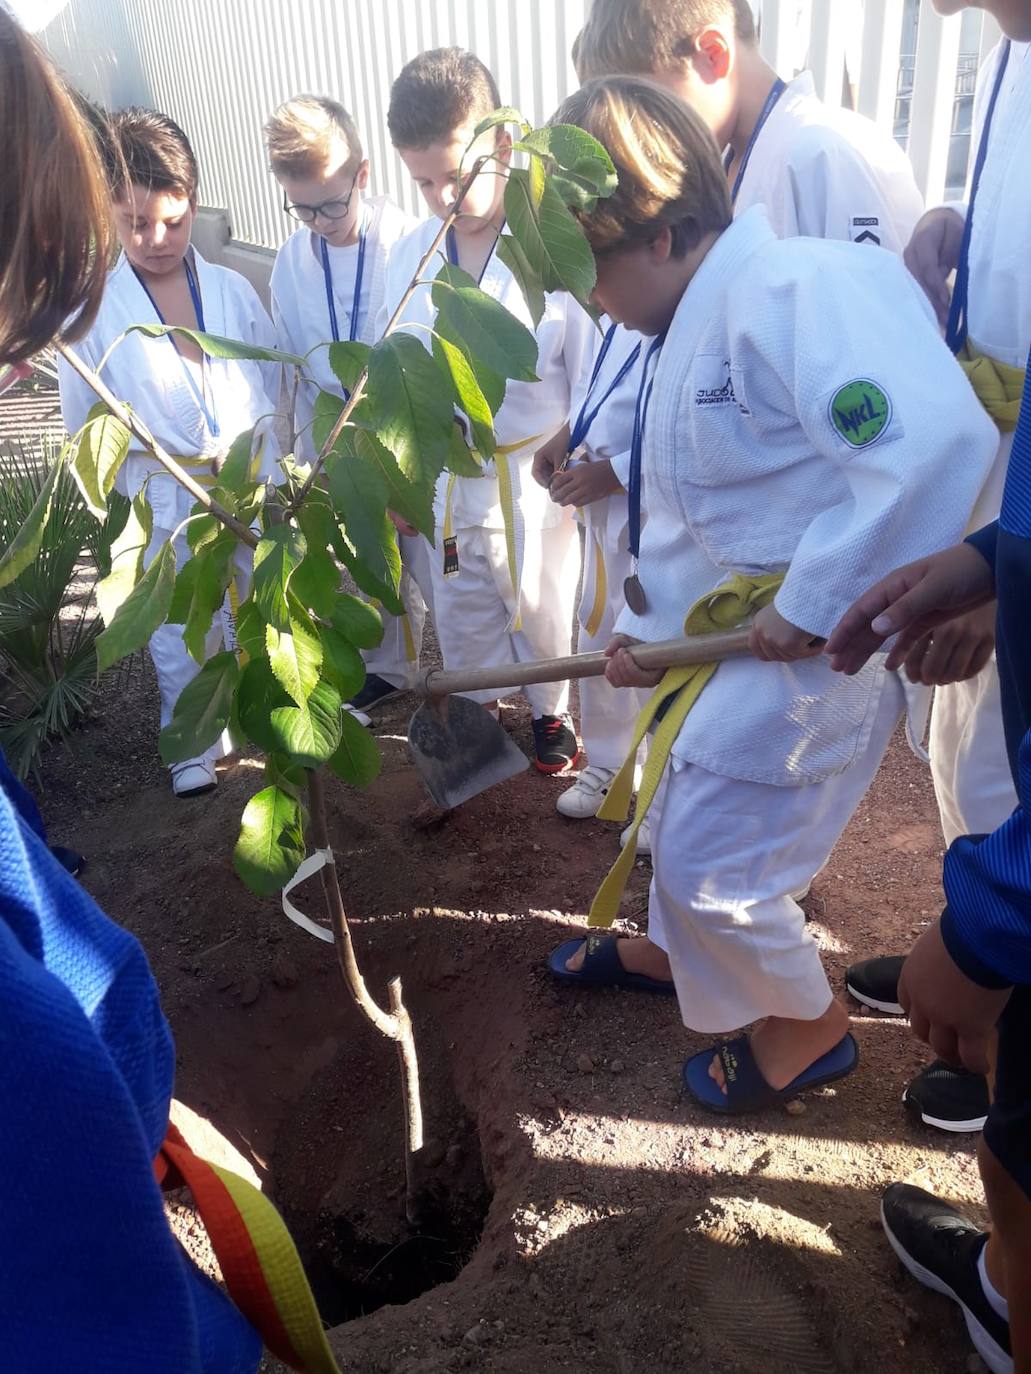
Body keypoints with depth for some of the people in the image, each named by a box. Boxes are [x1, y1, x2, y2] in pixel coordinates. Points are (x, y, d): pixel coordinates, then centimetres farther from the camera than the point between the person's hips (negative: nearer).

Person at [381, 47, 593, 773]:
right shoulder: (409, 257, -1)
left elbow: (592, 373, -12)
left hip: (534, 476, -4)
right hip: (446, 481, 5)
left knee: (544, 610, 15)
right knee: (461, 616, 20)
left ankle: (551, 713, 41)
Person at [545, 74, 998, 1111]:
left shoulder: (795, 287, -24)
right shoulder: (684, 333, 10)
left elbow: (934, 441, -37)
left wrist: (812, 605, -29)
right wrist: (647, 624, 13)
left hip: (817, 648, -9)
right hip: (728, 627, 9)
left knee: (710, 862, 2)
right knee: (679, 817, 24)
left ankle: (809, 1026, 29)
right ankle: (673, 950, 52)